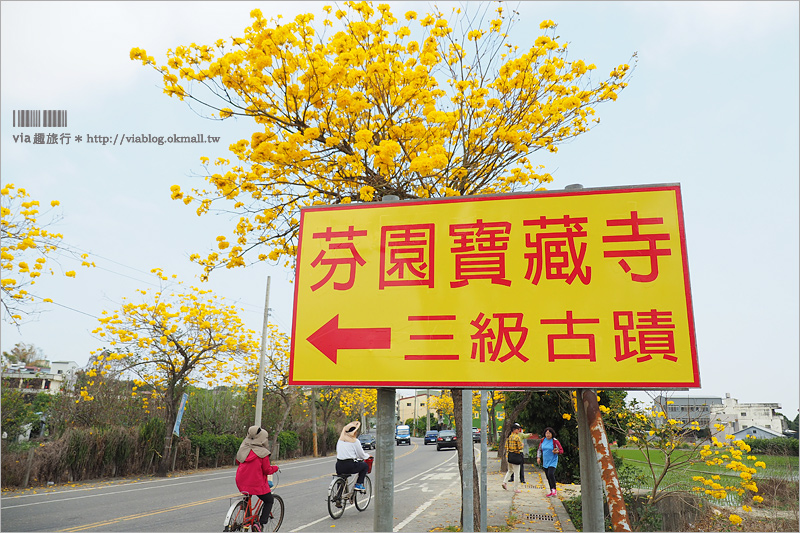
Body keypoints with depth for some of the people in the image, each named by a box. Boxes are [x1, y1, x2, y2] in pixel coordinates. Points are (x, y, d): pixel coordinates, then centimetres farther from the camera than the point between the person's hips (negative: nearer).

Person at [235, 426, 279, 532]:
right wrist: (275, 468, 8)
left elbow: (238, 461, 16)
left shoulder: (243, 448, 2)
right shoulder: (263, 453, -15)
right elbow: (267, 470, -11)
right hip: (257, 484, -6)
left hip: (241, 482, 6)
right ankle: (260, 524, 0)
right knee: (269, 500, 14)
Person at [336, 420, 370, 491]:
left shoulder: (341, 439, 10)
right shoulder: (355, 441, -5)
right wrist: (368, 456, 25)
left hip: (339, 467, 6)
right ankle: (359, 484, 12)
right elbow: (362, 455, 3)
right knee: (365, 465, 18)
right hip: (349, 467, -6)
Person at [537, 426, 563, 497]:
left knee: (550, 474, -21)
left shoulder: (555, 441, -9)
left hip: (553, 461, -5)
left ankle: (554, 489, -6)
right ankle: (551, 491, 22)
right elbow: (539, 450, 18)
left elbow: (561, 450, -5)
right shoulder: (543, 440, 5)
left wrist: (557, 451, -24)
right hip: (545, 462, 5)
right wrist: (538, 457, 8)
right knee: (548, 476, 9)